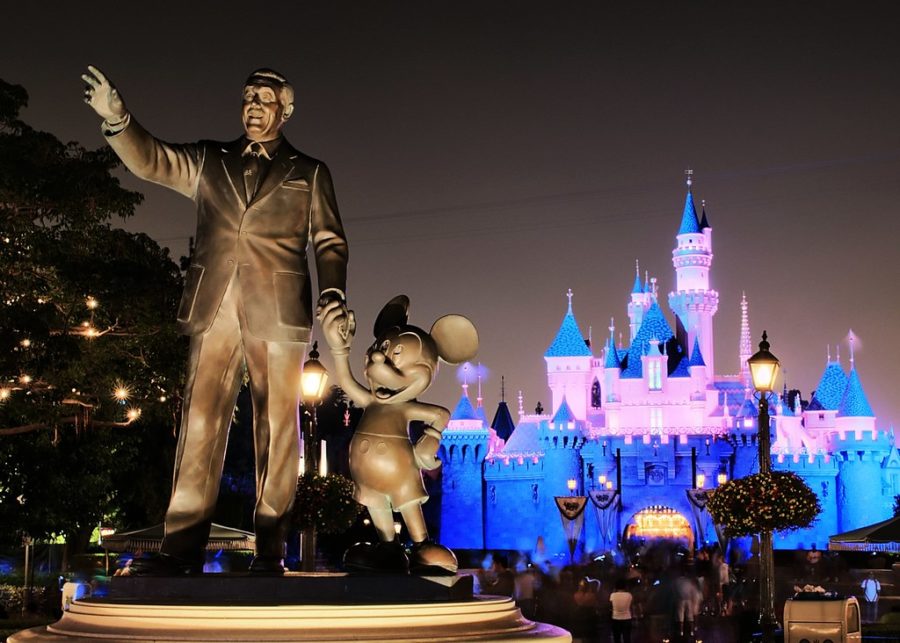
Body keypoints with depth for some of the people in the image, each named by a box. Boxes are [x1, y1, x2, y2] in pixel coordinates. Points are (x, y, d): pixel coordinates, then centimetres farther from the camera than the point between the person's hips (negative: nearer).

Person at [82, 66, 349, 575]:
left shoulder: (309, 173, 16)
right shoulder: (210, 162, 19)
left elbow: (330, 241, 10)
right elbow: (151, 160, 6)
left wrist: (333, 295, -7)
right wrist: (118, 119, -14)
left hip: (277, 309, -1)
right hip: (214, 307, 2)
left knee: (277, 425, -2)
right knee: (201, 420, -4)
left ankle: (270, 548, 1)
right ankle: (184, 546, -5)